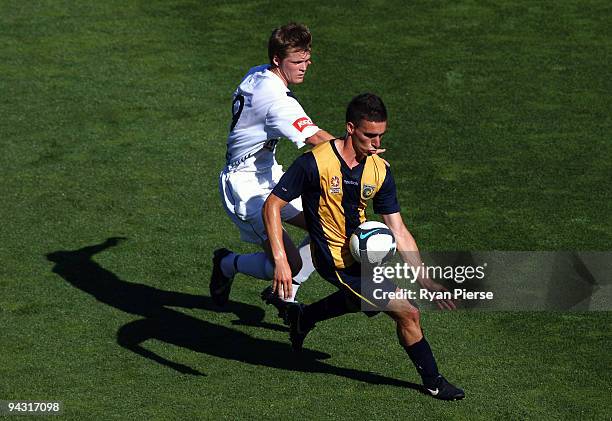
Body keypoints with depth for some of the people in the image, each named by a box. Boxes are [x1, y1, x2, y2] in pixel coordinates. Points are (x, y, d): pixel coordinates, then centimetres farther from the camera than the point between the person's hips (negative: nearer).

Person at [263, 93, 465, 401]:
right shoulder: (315, 163, -23)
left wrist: (425, 280, -7)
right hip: (338, 263, -8)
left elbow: (398, 232, -2)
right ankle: (432, 381, 11)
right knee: (407, 314, -9)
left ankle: (303, 318, 52)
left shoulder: (380, 172, -5)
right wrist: (280, 261, -26)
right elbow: (272, 206, -17)